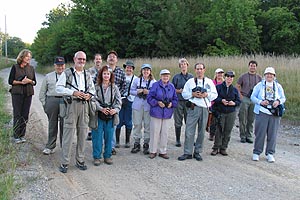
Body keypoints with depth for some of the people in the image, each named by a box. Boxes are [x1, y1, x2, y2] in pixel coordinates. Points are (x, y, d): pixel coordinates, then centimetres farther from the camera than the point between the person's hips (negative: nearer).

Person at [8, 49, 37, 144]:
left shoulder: (31, 68, 11)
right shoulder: (15, 67, 1)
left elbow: (34, 82, 12)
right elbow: (10, 81, -1)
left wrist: (29, 81, -9)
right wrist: (20, 82, -14)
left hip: (28, 94, 3)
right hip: (17, 93, -3)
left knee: (25, 115, 3)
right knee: (17, 115, -3)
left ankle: (22, 135, 12)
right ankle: (16, 136, 4)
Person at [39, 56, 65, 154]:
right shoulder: (48, 76, 12)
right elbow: (42, 92, 13)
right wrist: (44, 103, 6)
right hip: (52, 101, 1)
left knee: (64, 125, 6)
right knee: (52, 125, 7)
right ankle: (50, 147, 18)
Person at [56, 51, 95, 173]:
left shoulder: (87, 74, 18)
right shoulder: (67, 73, 3)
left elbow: (92, 88, 23)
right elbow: (59, 88, -5)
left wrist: (89, 94, 0)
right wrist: (73, 92, -16)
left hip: (84, 105, 5)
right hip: (71, 104, -5)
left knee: (82, 133, 6)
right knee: (69, 133, -7)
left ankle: (80, 160, 17)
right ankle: (64, 162, 1)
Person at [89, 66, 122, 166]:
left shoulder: (114, 87, 8)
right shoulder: (96, 87, 0)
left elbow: (119, 100, 5)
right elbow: (94, 100, -7)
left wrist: (116, 109, -13)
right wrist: (101, 109, -20)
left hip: (111, 116, 2)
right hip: (99, 116, -2)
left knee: (109, 137, 9)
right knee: (97, 137, 2)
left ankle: (107, 156, 22)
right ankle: (97, 157, 14)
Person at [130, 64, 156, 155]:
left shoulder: (153, 82, 3)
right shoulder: (136, 80, 8)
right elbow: (131, 91, 9)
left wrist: (149, 92, -14)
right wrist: (137, 92, -10)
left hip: (148, 106, -1)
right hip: (137, 105, 1)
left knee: (148, 125, 1)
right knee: (137, 124, 4)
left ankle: (146, 144, 14)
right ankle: (137, 143, 17)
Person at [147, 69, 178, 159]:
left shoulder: (171, 86, 9)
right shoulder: (155, 85, -2)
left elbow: (175, 99, 13)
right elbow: (149, 97, -4)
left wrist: (171, 104, -7)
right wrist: (157, 102, -16)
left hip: (167, 113, 3)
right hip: (156, 112, -3)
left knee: (165, 133, 8)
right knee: (155, 132, 1)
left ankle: (162, 151, 20)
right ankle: (153, 151, 14)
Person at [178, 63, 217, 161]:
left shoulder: (209, 82, 12)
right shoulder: (190, 81, 9)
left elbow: (215, 94, 8)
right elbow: (184, 94, 6)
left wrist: (206, 95, -9)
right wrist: (193, 94, -9)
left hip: (204, 108, 2)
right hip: (193, 108, -1)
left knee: (202, 132, 7)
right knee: (189, 131, -4)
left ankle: (197, 152, 19)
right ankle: (187, 153, 3)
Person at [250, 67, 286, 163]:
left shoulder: (278, 86, 13)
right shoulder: (259, 85, 6)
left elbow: (283, 98, 13)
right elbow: (253, 97, 3)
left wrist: (278, 101, -10)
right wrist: (261, 102, -15)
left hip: (275, 113, 2)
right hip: (262, 112, -2)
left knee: (272, 134, 3)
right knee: (260, 133, -2)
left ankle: (270, 153, 14)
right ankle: (256, 152, 9)